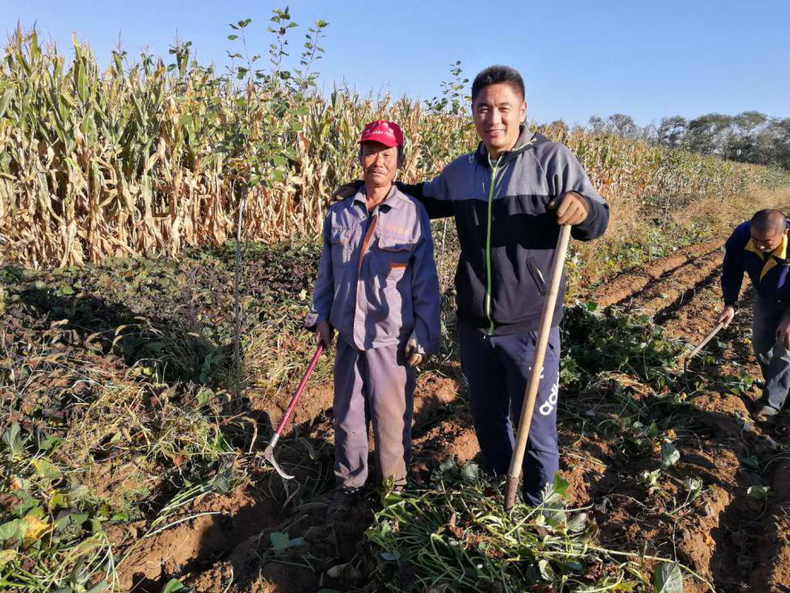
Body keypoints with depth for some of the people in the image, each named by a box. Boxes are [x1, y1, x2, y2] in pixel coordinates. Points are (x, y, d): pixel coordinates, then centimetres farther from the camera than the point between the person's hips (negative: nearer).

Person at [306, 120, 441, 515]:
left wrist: (423, 336, -8)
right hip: (348, 337, 4)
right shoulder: (339, 213, 4)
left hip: (391, 340, -3)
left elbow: (425, 281, -5)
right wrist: (320, 316, 6)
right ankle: (348, 482, 37)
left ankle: (394, 485, 33)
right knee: (346, 415, 16)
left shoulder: (413, 213, -6)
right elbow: (326, 272, 13)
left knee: (391, 418, 10)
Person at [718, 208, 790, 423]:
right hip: (765, 297, 4)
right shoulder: (741, 236, -31)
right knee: (760, 344, 13)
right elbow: (731, 270, -11)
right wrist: (730, 304, -17)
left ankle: (771, 402, 7)